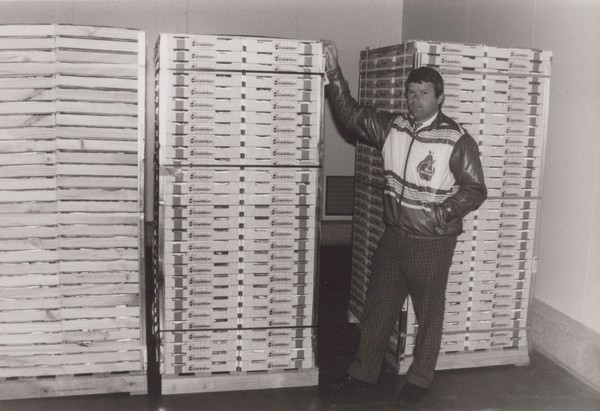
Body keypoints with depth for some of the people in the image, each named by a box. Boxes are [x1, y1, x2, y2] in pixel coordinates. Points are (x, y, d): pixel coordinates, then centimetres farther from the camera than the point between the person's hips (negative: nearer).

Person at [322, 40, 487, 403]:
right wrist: (335, 73, -2)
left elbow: (475, 189, -9)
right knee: (377, 307, 13)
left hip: (432, 243, -5)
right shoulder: (393, 127, 3)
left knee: (428, 314, 10)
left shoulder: (457, 139, -11)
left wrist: (439, 215, -19)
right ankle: (364, 374, 28)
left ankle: (420, 380, 28)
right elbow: (351, 114, 6)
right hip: (393, 237, 5)